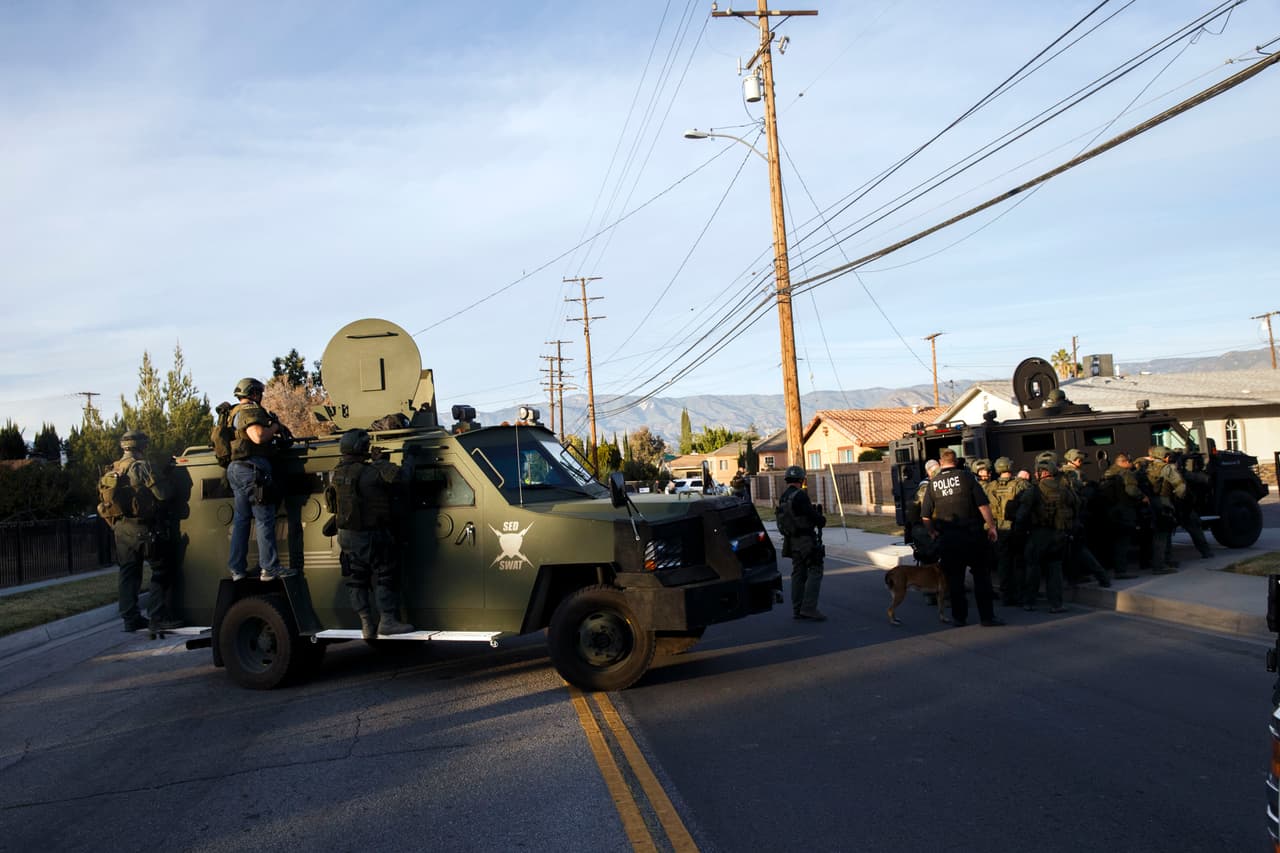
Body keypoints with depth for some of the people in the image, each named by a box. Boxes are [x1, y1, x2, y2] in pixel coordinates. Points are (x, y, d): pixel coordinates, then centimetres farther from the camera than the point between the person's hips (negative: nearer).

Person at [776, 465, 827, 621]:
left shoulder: (783, 498, 10)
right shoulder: (800, 496, -17)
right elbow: (813, 515, -20)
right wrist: (822, 519, 2)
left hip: (792, 540, 8)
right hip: (806, 540, -8)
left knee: (798, 573, 12)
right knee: (815, 572, -4)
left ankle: (797, 609, 14)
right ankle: (809, 608, -10)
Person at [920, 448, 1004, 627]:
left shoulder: (933, 483, 2)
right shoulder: (966, 477, -4)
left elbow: (925, 516, 3)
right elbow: (983, 505, -9)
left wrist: (932, 533, 17)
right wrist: (991, 526, -1)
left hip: (947, 538, 2)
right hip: (972, 535, -2)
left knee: (954, 579, 10)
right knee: (981, 576, 6)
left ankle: (959, 617, 15)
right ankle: (987, 616, 6)